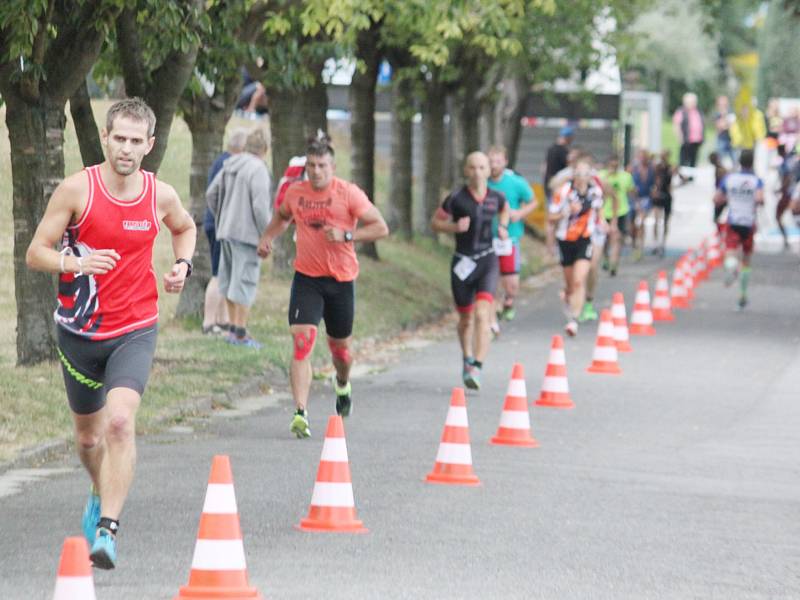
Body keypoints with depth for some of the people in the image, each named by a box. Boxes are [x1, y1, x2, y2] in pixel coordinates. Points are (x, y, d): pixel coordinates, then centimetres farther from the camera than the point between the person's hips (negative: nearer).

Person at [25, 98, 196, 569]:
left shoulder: (161, 195, -2)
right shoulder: (77, 189, -10)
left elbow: (186, 228, 22)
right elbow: (36, 253, -8)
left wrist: (183, 265, 2)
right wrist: (75, 263, -28)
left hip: (135, 330, -1)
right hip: (80, 331, 1)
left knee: (120, 422, -23)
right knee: (88, 434, 16)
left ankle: (108, 530, -25)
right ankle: (103, 495, 48)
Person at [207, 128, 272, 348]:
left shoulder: (230, 166, 9)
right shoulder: (258, 169, -15)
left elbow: (211, 194, 14)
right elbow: (260, 206, -19)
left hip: (226, 231, 8)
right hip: (247, 233, -8)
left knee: (230, 280, 15)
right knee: (245, 281, -3)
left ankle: (234, 328, 23)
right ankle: (241, 333, -1)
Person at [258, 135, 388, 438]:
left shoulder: (349, 193, -8)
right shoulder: (295, 192, 2)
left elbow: (381, 228, -7)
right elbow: (281, 216, 25)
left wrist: (346, 235, -20)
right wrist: (268, 237, 6)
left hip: (341, 279, -1)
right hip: (306, 277, 1)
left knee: (340, 345, 15)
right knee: (302, 341, -17)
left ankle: (342, 384, 51)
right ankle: (300, 413, -22)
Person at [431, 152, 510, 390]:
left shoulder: (496, 197, 0)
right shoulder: (457, 198, -8)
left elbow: (505, 209, 25)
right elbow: (435, 222, 1)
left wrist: (502, 227, 6)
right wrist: (455, 227, -17)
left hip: (488, 261, 0)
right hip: (463, 262, 0)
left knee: (482, 315, -18)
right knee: (466, 319, 13)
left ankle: (476, 368, -24)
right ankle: (467, 358, 39)